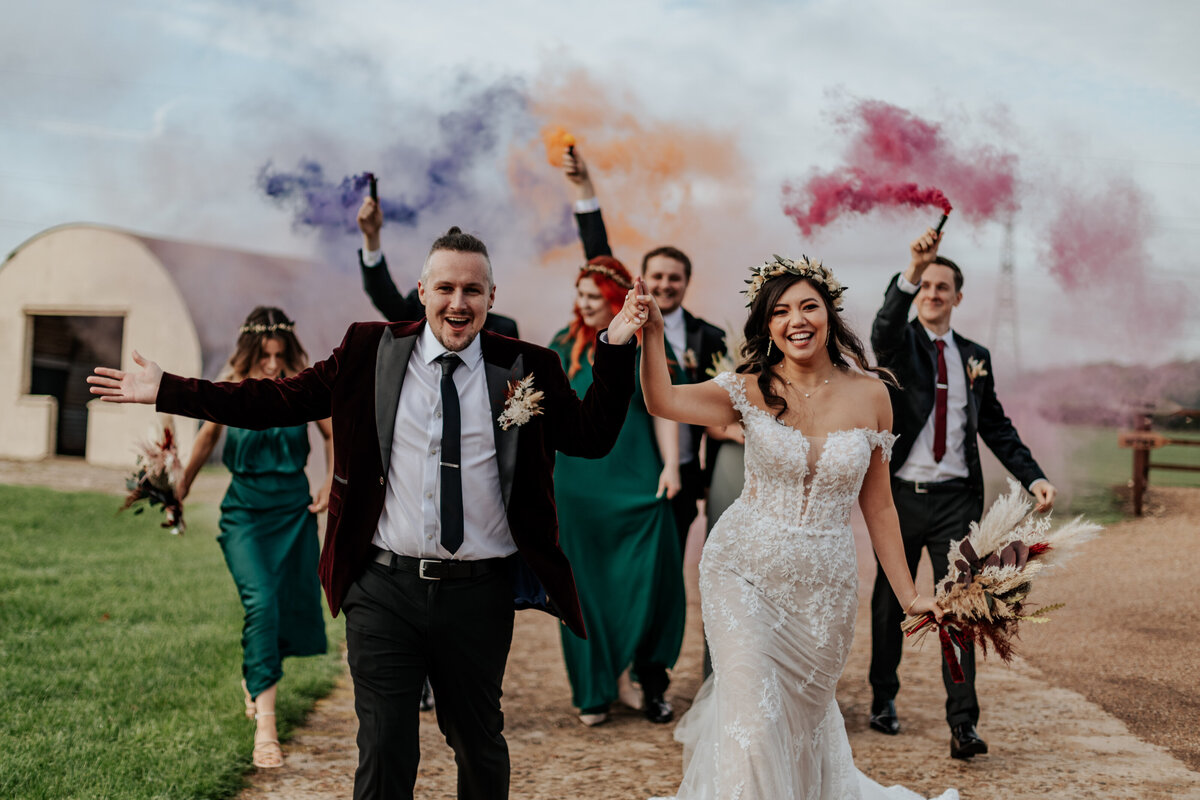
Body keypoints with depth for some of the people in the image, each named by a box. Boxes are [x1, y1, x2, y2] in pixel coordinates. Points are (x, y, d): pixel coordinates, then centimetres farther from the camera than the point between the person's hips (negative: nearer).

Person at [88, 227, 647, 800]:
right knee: (383, 751, 6)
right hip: (385, 587, 0)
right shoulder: (369, 352, 2)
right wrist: (167, 391, 3)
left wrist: (614, 349, -8)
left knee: (479, 745, 16)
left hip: (479, 595, 0)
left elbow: (593, 437, 1)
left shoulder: (526, 369, 2)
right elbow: (278, 401, 5)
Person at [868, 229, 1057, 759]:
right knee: (890, 603, 10)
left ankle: (963, 724, -5)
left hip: (956, 498, 2)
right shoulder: (899, 344, 1)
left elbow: (995, 426, 14)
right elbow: (885, 325, -25)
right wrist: (911, 272, -41)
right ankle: (883, 700, 28)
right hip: (901, 495, -2)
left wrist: (1033, 477, 1)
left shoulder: (975, 357, 12)